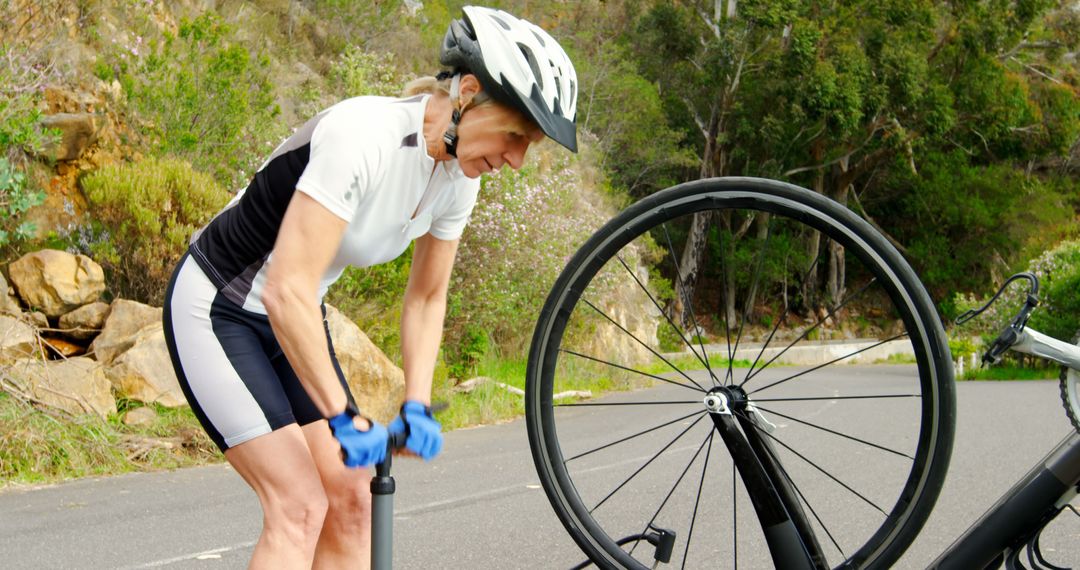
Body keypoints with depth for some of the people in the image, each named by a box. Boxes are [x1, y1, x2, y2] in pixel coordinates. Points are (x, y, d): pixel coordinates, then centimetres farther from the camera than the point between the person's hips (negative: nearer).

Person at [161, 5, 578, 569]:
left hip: (294, 319, 8)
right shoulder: (363, 136, -31)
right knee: (300, 506, -16)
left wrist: (416, 406, -4)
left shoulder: (459, 177, -6)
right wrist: (342, 418, -30)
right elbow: (287, 291, -35)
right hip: (216, 309, -8)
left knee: (350, 500, 1)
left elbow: (426, 298, 8)